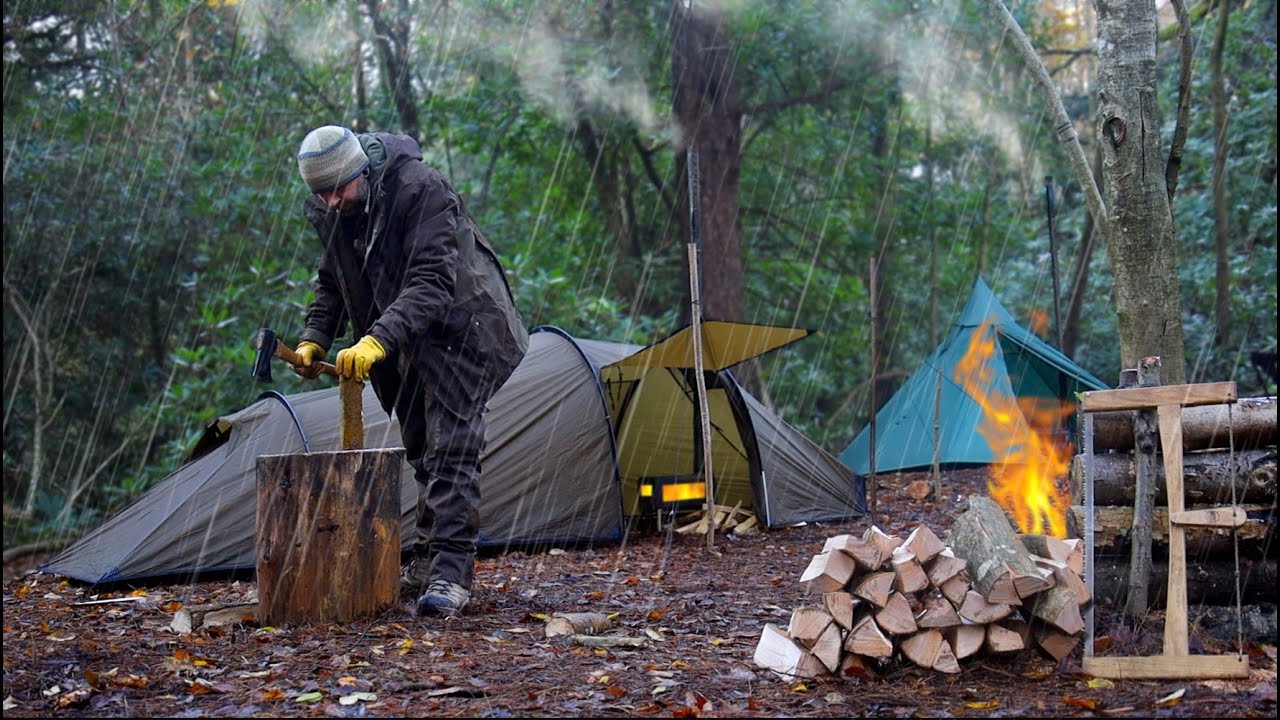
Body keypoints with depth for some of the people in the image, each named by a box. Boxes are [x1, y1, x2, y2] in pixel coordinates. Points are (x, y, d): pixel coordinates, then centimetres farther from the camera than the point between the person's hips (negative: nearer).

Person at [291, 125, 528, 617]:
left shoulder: (422, 189, -26)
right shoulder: (331, 211, -2)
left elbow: (433, 282, -34)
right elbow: (332, 282, 12)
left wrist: (379, 339, -43)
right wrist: (314, 338, -3)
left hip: (459, 328, -8)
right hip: (404, 342, 8)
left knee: (450, 448, -16)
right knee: (422, 451, 13)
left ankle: (450, 572, -19)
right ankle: (426, 563, 21)